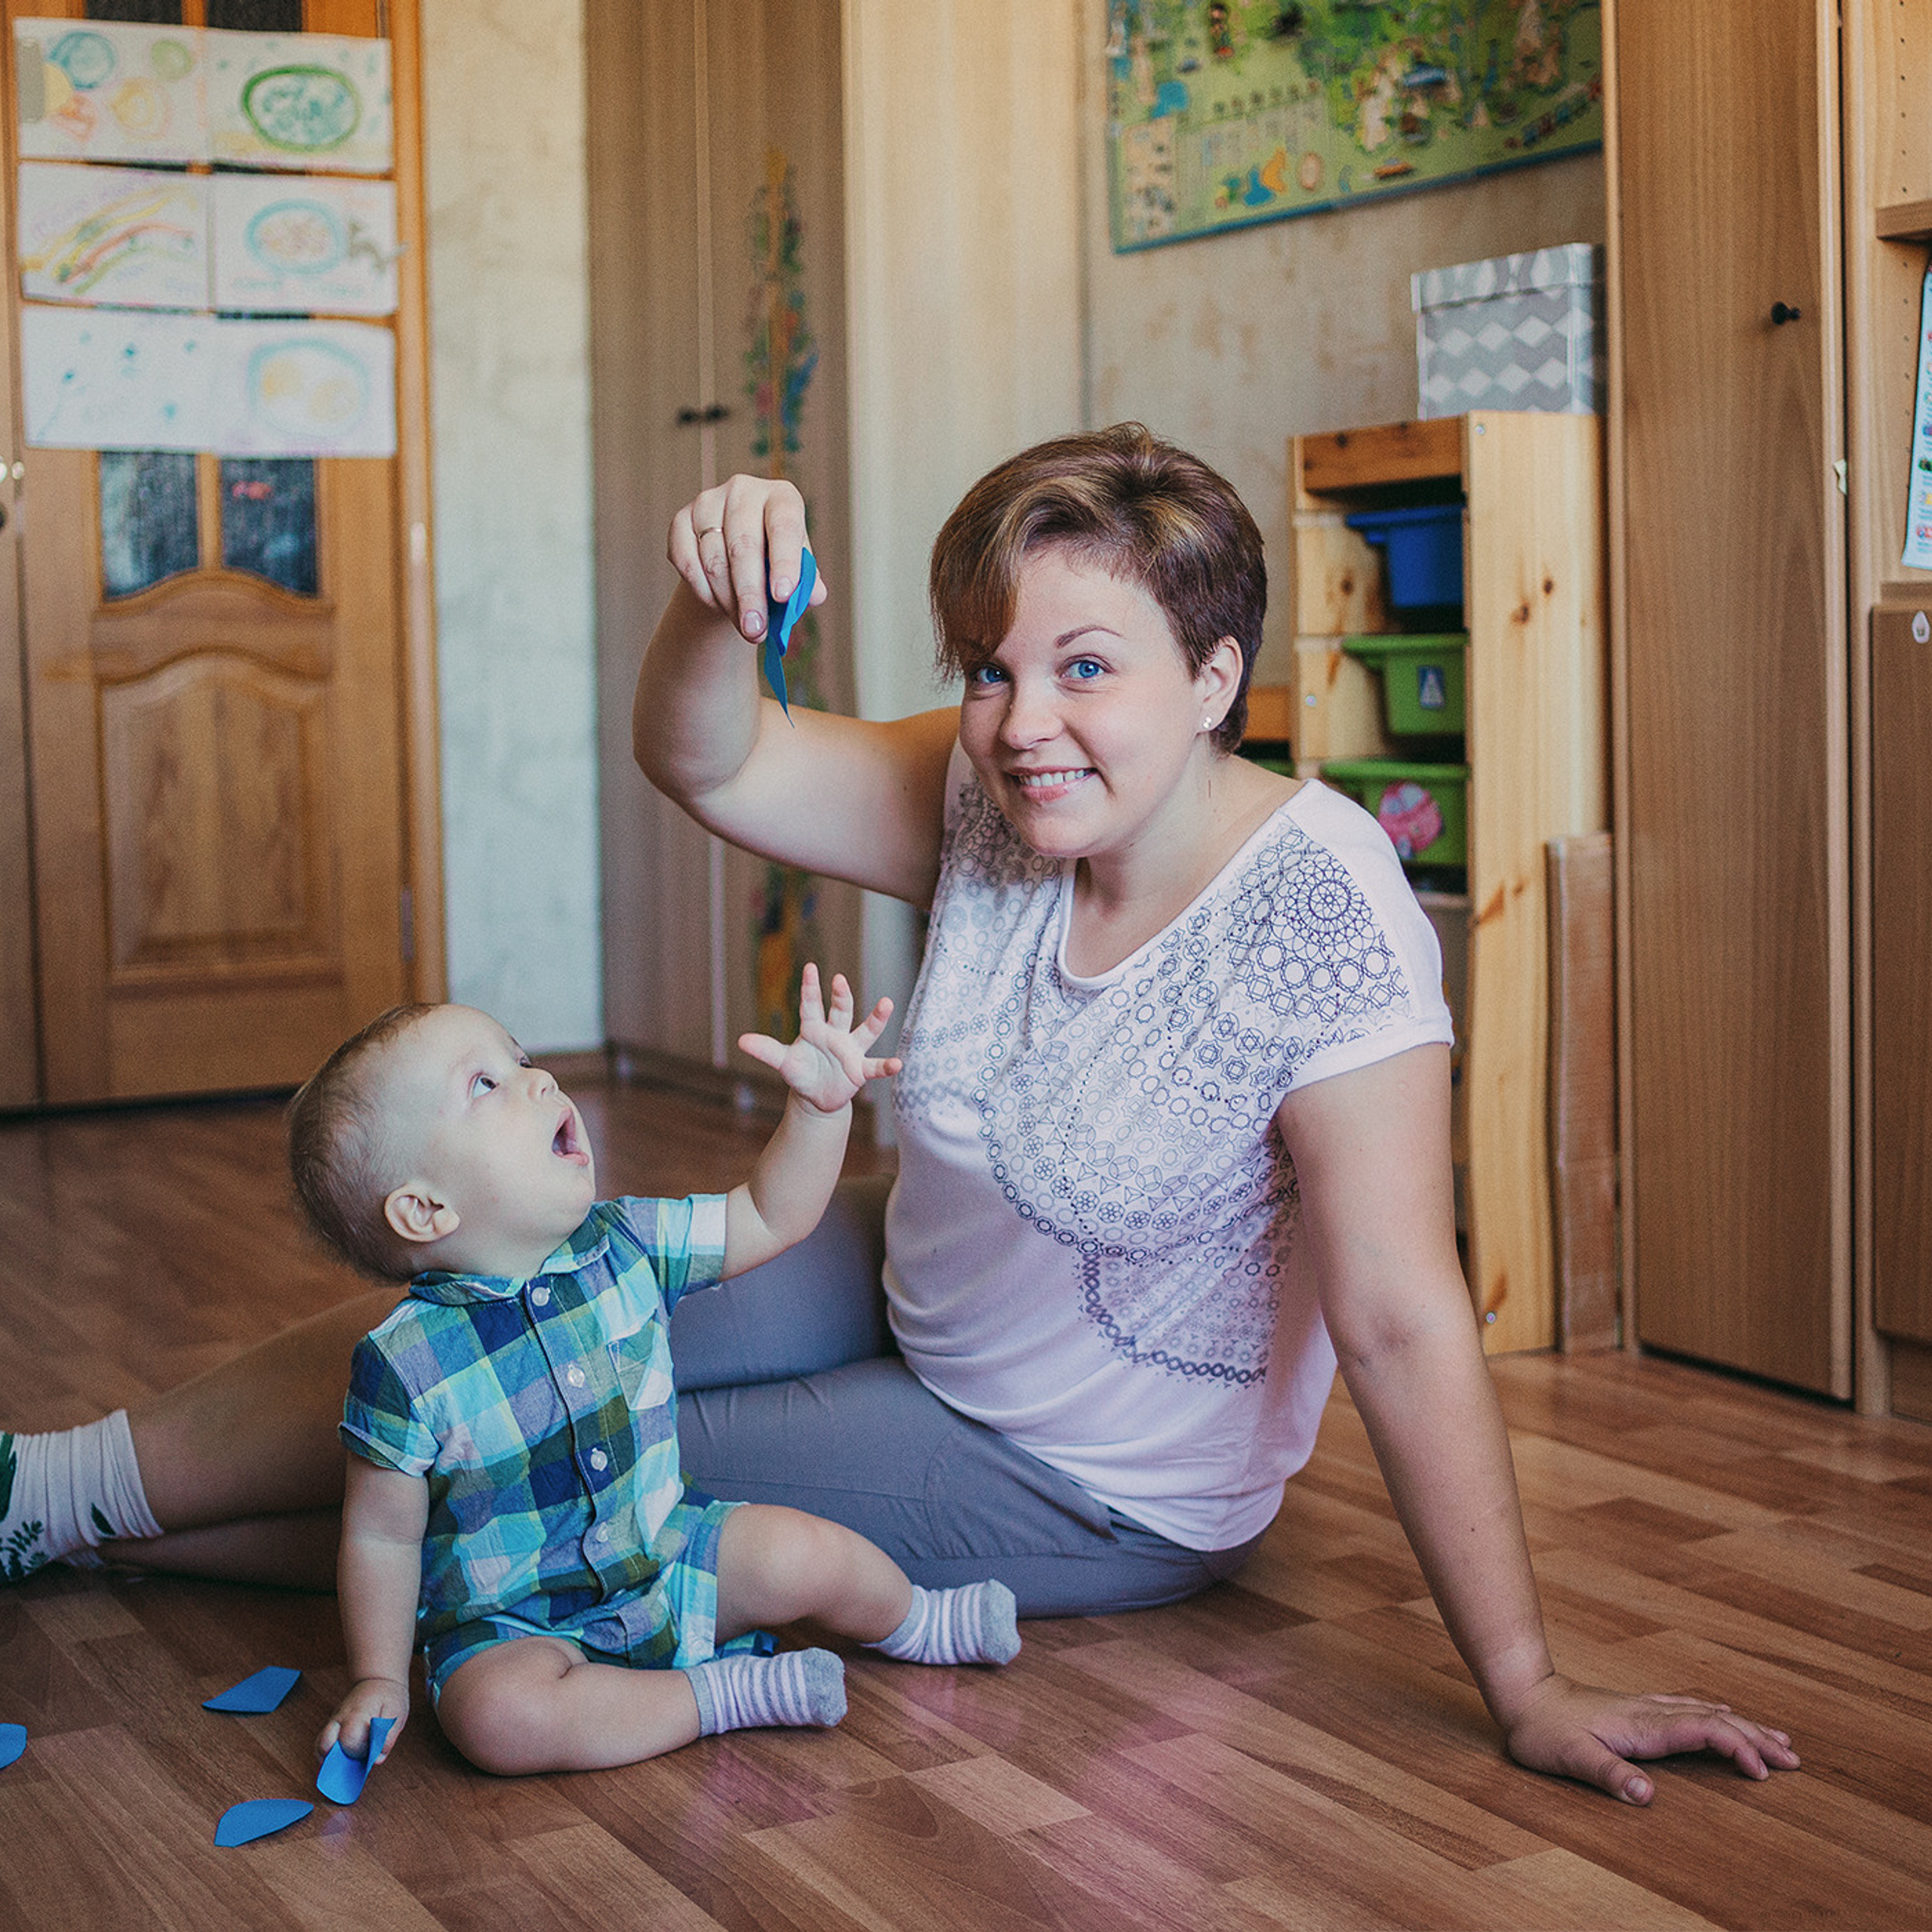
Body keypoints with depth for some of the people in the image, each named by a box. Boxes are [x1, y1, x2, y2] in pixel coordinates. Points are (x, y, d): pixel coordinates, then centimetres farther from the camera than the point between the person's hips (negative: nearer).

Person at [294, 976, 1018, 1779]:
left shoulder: (625, 1246, -6)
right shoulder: (405, 1365, -20)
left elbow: (769, 1218, 2)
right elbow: (382, 1538, -10)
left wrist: (821, 1103, -11)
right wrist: (378, 1678, -13)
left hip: (665, 1556, 4)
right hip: (511, 1622, -4)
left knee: (805, 1553, -12)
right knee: (502, 1717, -33)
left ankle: (916, 1621, 21)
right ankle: (725, 1691, -17)